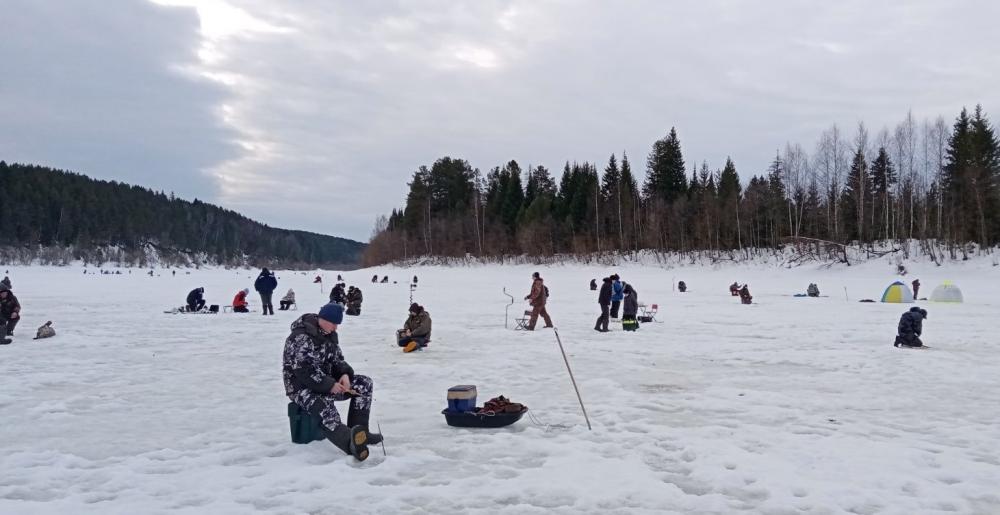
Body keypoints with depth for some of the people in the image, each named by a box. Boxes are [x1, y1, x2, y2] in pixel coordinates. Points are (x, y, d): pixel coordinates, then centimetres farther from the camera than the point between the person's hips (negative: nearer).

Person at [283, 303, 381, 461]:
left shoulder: (330, 334, 7)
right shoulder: (301, 337, -21)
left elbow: (338, 360, 14)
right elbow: (303, 372, -25)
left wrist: (345, 374, -8)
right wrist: (330, 385, -27)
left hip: (327, 382, 9)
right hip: (302, 387, -9)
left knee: (364, 383, -4)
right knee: (324, 407, -38)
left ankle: (359, 432, -8)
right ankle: (352, 443, -64)